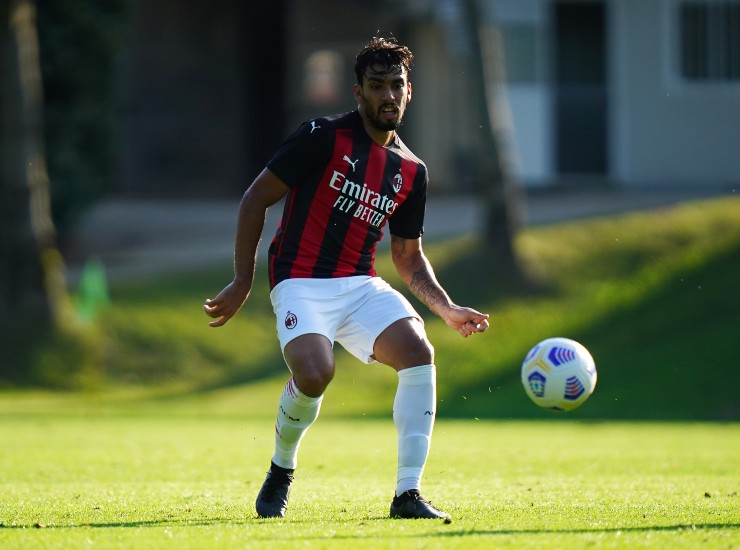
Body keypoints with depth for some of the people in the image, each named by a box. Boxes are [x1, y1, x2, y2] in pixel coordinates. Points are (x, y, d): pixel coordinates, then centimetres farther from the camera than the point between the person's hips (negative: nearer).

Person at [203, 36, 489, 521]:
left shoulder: (411, 171, 10)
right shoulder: (323, 137, -7)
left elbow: (409, 256, 20)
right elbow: (256, 199, -4)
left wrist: (448, 309, 5)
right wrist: (243, 282, -5)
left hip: (362, 286, 5)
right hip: (302, 281, -5)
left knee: (419, 351, -22)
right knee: (315, 373, -30)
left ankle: (408, 494, -16)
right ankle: (281, 471, 2)